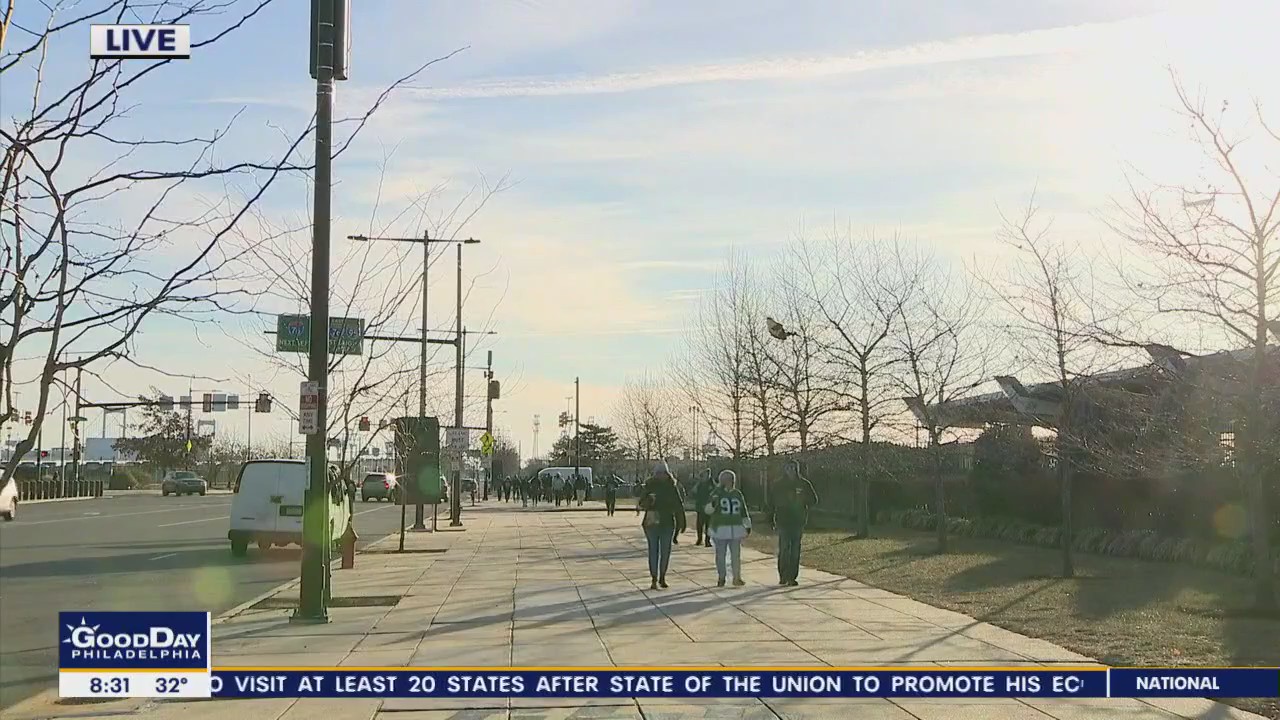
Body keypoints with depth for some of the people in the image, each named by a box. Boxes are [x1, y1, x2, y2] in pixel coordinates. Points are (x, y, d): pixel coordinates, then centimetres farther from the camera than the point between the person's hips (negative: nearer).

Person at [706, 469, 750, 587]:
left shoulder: (737, 494, 11)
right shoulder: (716, 493, -1)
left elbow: (744, 511, 20)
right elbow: (707, 510, -6)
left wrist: (748, 525, 18)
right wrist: (712, 503, -26)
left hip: (736, 529, 3)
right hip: (720, 528, -3)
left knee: (736, 554, 4)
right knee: (720, 555, 1)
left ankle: (737, 577, 12)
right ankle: (721, 578, 10)